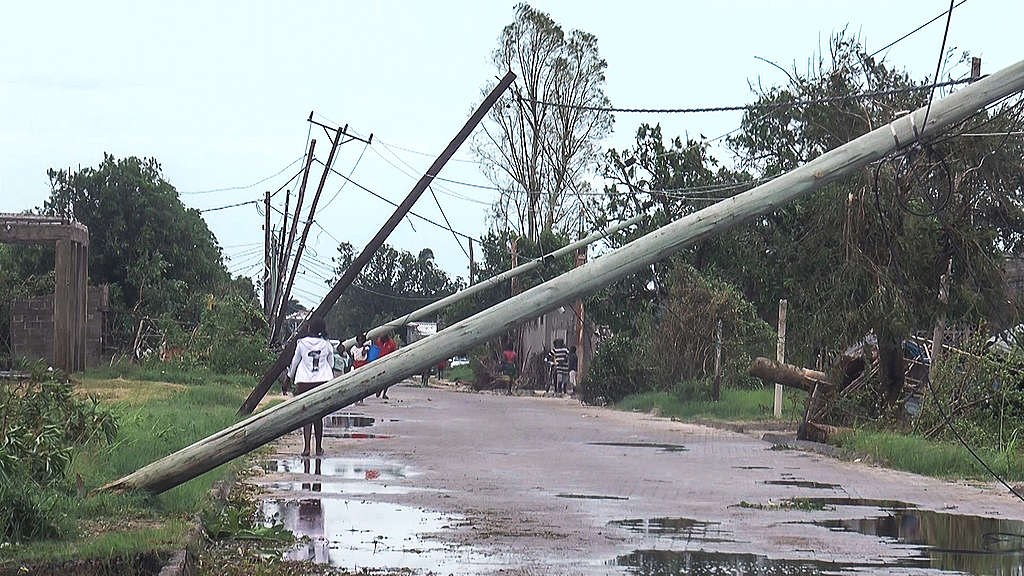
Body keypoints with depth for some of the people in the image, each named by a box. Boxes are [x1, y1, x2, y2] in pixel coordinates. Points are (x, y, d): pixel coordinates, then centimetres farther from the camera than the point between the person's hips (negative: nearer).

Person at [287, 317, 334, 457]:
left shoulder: (302, 343, -3)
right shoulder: (326, 344, 0)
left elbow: (295, 361, 10)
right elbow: (331, 362, 13)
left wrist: (290, 376, 26)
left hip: (304, 381, -2)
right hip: (322, 381, 2)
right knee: (318, 416, 11)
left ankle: (306, 447, -13)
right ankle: (319, 447, 16)